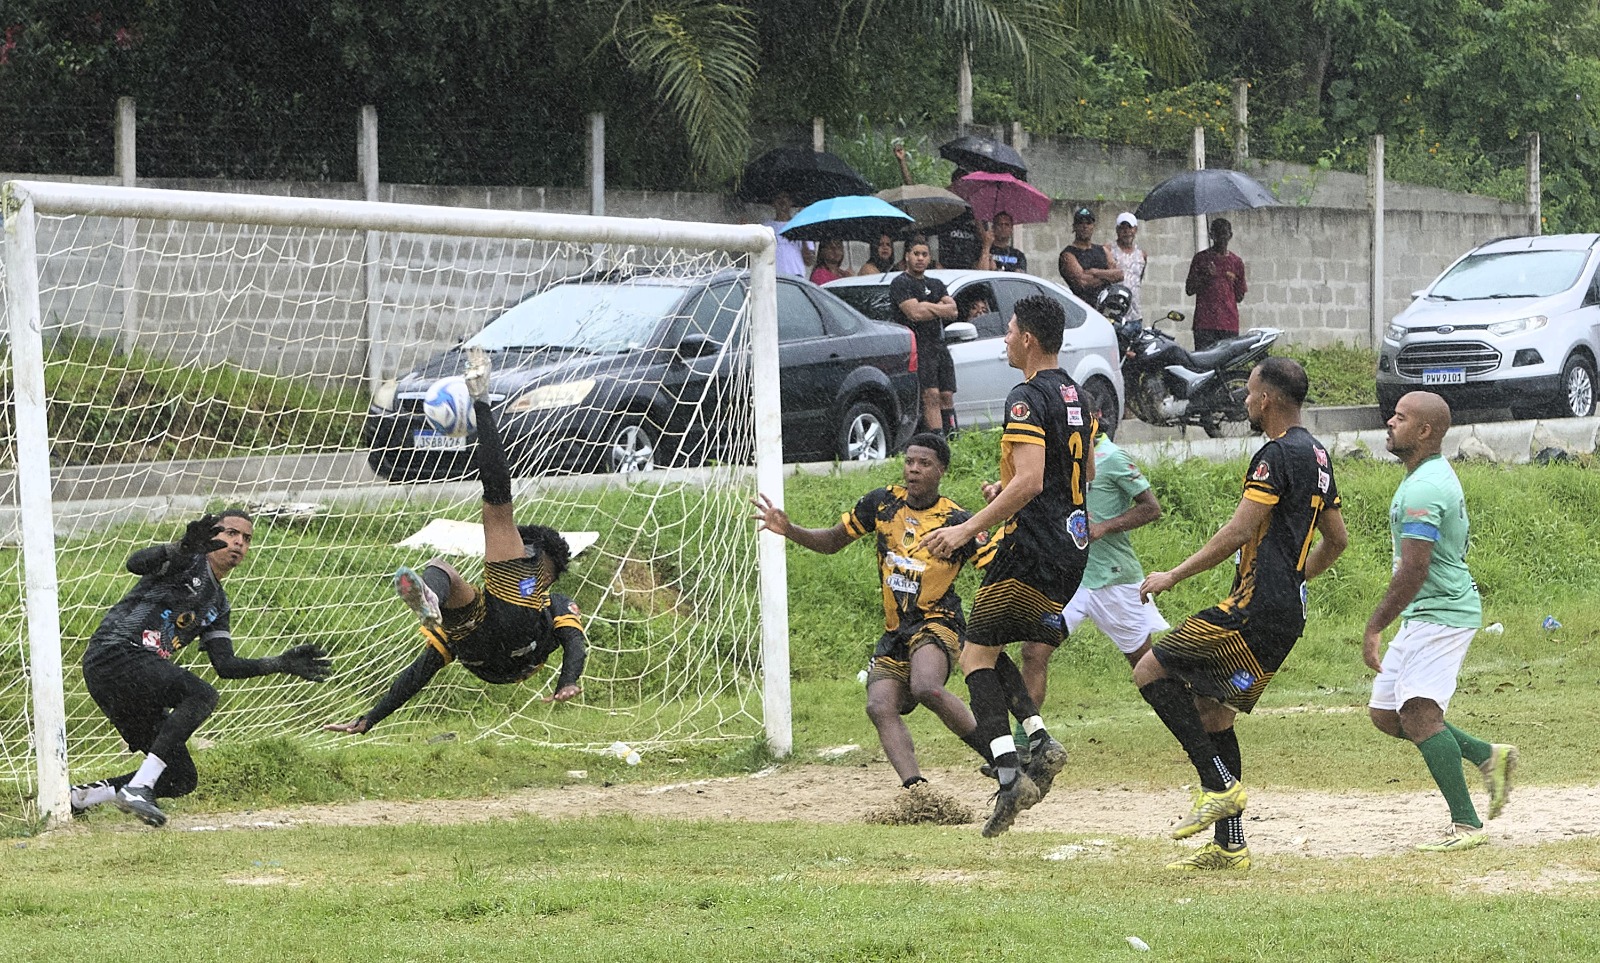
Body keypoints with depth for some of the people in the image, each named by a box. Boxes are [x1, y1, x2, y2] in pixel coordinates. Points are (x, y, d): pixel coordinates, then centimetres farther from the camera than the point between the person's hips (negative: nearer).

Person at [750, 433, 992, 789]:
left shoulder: (957, 522, -7)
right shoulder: (883, 503, 6)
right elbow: (832, 541, 17)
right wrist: (789, 530, 1)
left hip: (938, 623, -5)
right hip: (896, 632, 5)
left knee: (926, 688, -33)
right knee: (881, 707, -18)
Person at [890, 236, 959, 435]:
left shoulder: (936, 284, 22)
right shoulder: (901, 283, -1)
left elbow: (953, 311, 8)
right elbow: (915, 313, -15)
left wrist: (928, 308, -7)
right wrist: (939, 309, -2)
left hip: (939, 346, 8)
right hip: (918, 348, -8)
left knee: (947, 396, 4)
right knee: (931, 395, -18)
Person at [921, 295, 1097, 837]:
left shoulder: (1028, 398, -16)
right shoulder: (1072, 394, 14)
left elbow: (1029, 483, -25)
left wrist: (968, 528, -24)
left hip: (1033, 547, -9)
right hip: (1072, 543, 9)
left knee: (977, 655, -4)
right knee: (989, 647, 19)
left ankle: (1009, 776, -17)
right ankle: (1040, 741, 3)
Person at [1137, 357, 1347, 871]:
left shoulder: (1277, 455, -13)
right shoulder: (1317, 456, 18)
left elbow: (1239, 531, -18)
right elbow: (1336, 539, 26)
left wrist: (1172, 576, -13)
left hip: (1257, 607, -10)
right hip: (1288, 614, 10)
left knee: (1151, 671, -8)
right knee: (1212, 709, 14)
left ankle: (1221, 785, -11)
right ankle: (1229, 846, 13)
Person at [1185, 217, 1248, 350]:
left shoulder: (1236, 262, 15)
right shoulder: (1201, 258, 9)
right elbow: (1189, 289, 8)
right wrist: (1205, 277, -7)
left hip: (1229, 325, 2)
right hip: (1204, 323, -2)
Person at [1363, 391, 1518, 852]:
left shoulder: (1422, 490, -19)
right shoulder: (1439, 475, 15)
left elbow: (1413, 571, -24)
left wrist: (1374, 628, -20)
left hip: (1440, 612, -11)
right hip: (1425, 615, 11)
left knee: (1418, 714, -18)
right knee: (1385, 714, 11)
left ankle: (1466, 824, -18)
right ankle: (1488, 756, 16)